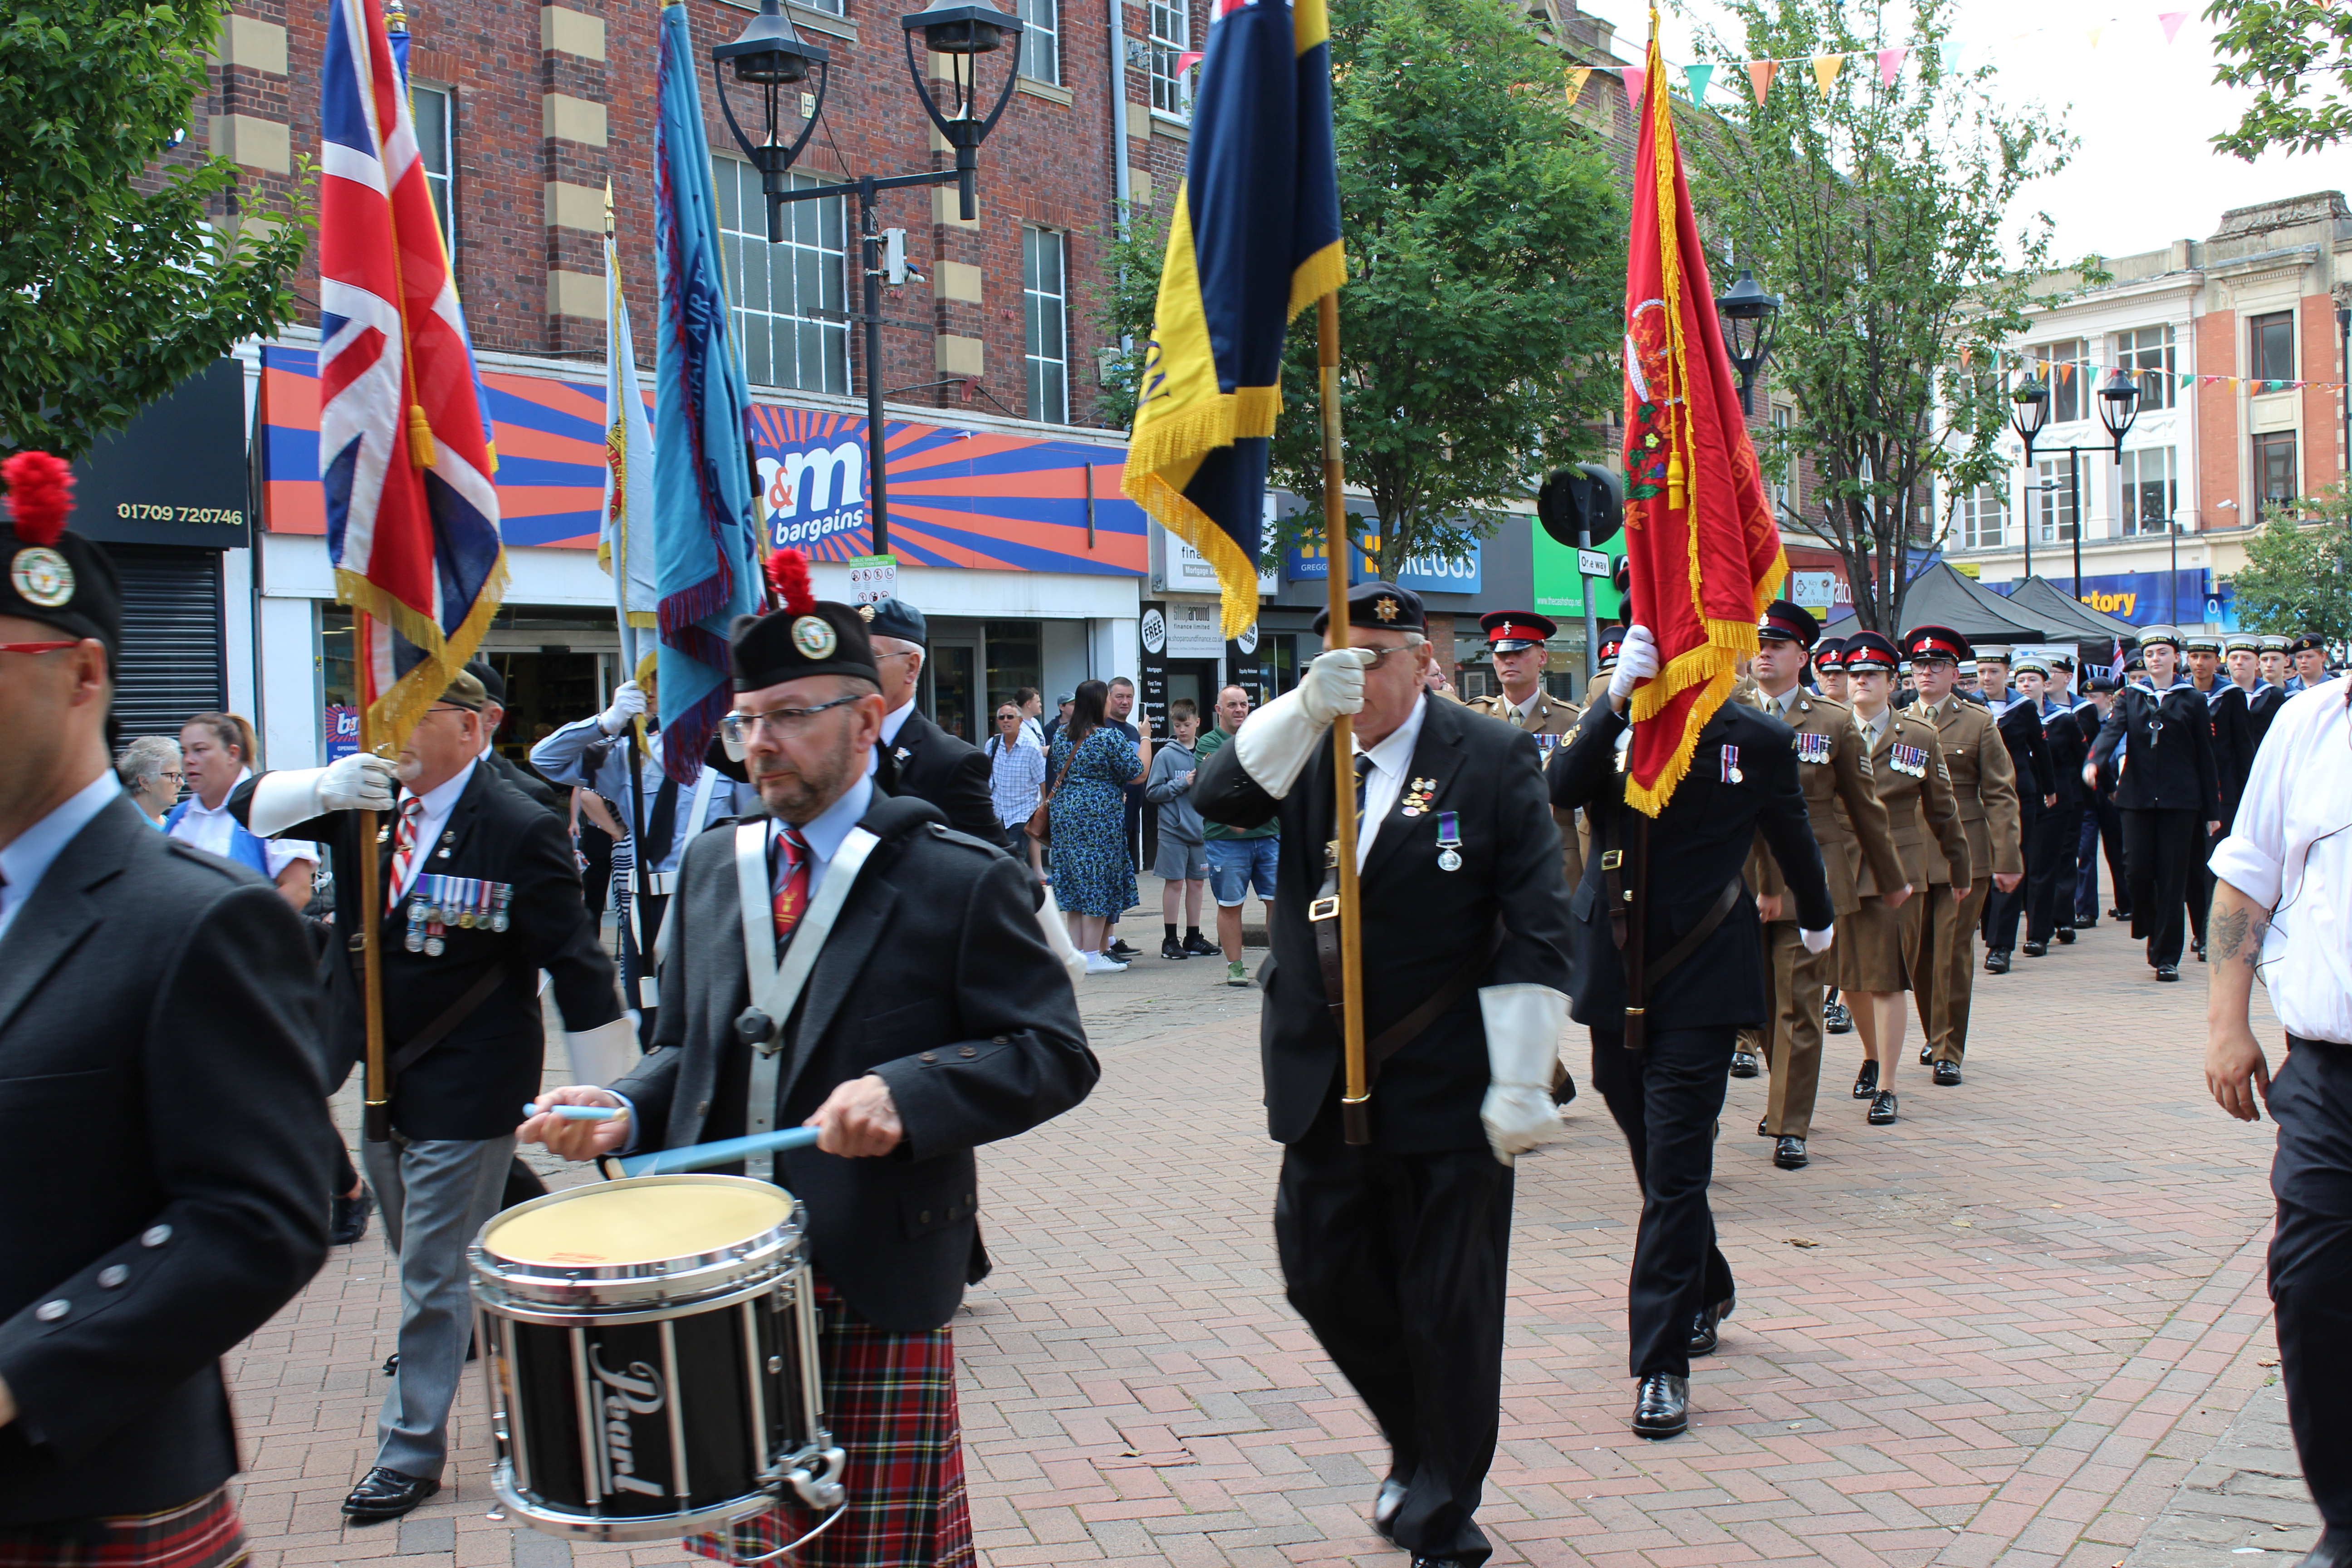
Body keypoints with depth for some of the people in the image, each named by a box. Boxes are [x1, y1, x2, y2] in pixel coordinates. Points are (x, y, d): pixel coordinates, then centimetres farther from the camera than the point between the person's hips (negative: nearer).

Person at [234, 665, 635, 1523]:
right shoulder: (371, 801, 1)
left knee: (434, 1275, 0)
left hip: (465, 1090, -7)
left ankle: (411, 1451, 13)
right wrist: (326, 787, -26)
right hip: (379, 1076, 7)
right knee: (421, 1257, 25)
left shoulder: (520, 830, -17)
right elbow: (250, 805, -3)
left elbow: (579, 973, -16)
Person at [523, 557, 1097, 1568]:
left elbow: (1054, 1055, -10)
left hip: (879, 1291, -4)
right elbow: (686, 1054, 17)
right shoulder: (710, 866, 11)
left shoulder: (959, 879, -7)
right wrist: (624, 1111, -4)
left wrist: (906, 1094, -24)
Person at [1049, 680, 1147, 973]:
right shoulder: (1110, 737, -12)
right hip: (1099, 817, -7)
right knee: (1098, 886, -2)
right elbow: (1139, 773, -8)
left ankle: (1077, 952, 14)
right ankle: (1092, 957, -2)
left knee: (1075, 884, 11)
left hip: (1064, 814, 7)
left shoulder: (1061, 735, 9)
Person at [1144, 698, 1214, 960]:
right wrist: (1183, 784, -14)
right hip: (1173, 830, -4)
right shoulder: (1166, 755, -4)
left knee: (1197, 882, 9)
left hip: (1200, 828, 4)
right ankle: (1170, 940, 6)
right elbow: (1152, 792, -7)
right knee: (1175, 883, -1)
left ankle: (1194, 938, 18)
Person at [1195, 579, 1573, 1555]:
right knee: (1324, 1277, 13)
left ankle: (1445, 1520, 25)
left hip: (1446, 1093, -4)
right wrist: (1304, 708, -26)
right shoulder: (1307, 749, 6)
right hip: (1326, 1084, 5)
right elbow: (1216, 797, -13)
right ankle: (1417, 1446, 39)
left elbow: (1537, 933, -10)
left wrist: (1521, 1087, -15)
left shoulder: (1493, 760, -7)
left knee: (1447, 1308, 5)